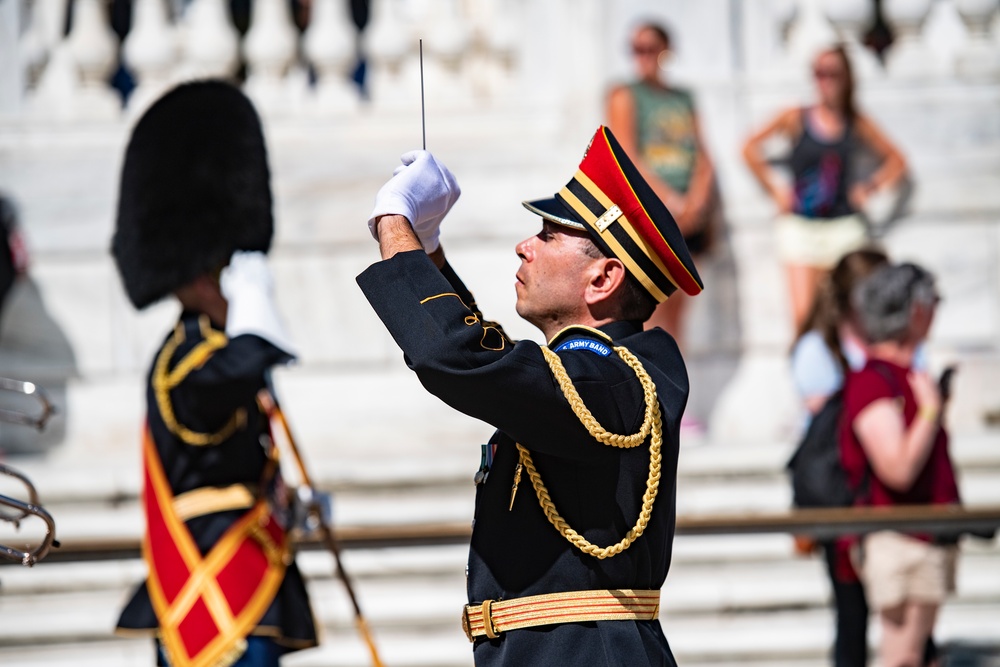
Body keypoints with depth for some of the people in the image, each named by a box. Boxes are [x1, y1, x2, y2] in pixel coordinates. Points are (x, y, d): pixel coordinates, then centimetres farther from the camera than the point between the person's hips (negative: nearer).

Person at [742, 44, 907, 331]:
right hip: (800, 227, -2)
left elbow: (896, 161, 14)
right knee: (804, 314, -10)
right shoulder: (796, 118, -1)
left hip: (844, 226, 2)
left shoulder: (858, 124, 5)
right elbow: (751, 149, -1)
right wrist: (775, 189, -2)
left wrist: (869, 187, 2)